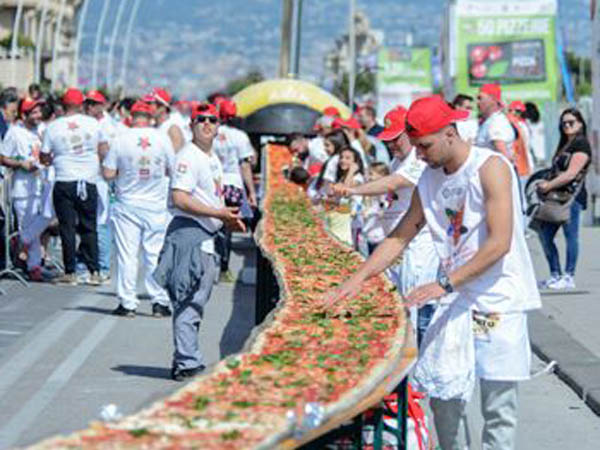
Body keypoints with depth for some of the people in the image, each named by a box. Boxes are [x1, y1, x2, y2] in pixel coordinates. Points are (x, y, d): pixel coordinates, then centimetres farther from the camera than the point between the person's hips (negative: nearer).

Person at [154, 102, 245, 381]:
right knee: (190, 301, -10)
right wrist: (218, 213, -19)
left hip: (205, 236, 10)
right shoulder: (188, 157, -11)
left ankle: (186, 361, 21)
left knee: (196, 301, 14)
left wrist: (228, 218, 11)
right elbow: (180, 199, -20)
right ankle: (187, 363, -9)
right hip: (188, 231, -10)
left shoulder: (212, 160, 20)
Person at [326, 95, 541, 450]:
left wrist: (445, 284, -22)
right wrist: (358, 279, 4)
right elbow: (398, 238, 16)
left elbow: (500, 243, -20)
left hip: (499, 300, -6)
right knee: (442, 393, 1)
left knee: (498, 404, -3)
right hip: (457, 300, 6)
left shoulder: (491, 167, -13)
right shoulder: (429, 181, 9)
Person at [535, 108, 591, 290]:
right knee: (545, 234, 6)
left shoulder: (581, 144, -7)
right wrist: (546, 183, 7)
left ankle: (569, 277, -1)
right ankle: (555, 275, 14)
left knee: (571, 235, -5)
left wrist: (549, 185, -14)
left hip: (572, 195, -9)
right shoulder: (564, 144, 21)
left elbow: (571, 174, -15)